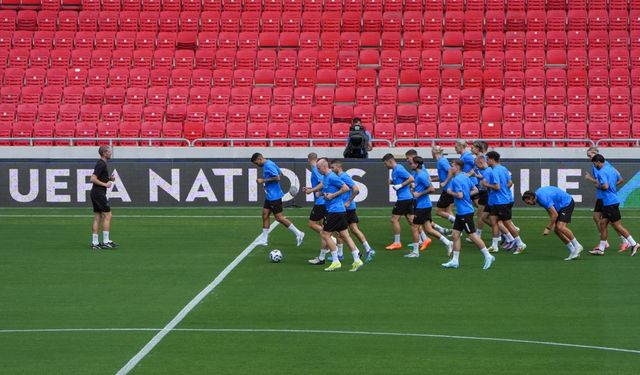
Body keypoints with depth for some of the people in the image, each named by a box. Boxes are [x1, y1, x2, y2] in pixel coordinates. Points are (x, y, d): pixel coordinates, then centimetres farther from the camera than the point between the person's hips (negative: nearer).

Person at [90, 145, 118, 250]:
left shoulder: (101, 163, 16)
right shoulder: (101, 164, -15)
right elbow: (93, 179, -22)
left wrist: (109, 178, 12)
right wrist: (105, 184, -18)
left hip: (95, 193, 10)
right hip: (99, 193, -10)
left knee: (97, 217, 8)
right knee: (108, 215, -7)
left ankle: (95, 242, 8)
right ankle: (106, 241, -7)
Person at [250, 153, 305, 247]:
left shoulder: (268, 165, -18)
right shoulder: (267, 164, 11)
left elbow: (277, 178, -26)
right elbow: (280, 173, 21)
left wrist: (263, 180, -20)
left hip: (274, 196, -10)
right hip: (269, 196, 10)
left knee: (279, 217, -6)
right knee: (265, 215, 9)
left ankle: (298, 234, 1)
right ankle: (264, 239, 12)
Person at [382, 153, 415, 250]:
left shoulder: (398, 169, -16)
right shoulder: (394, 170, 14)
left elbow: (411, 179, -22)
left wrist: (400, 185, -20)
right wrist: (391, 181, 7)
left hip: (403, 198, -10)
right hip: (408, 198, 10)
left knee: (394, 219, -3)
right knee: (411, 220, 9)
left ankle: (397, 243, 4)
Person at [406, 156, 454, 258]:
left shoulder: (421, 176, -18)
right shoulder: (416, 174, 12)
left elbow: (431, 189, -21)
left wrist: (419, 194, -18)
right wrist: (414, 189, 10)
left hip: (422, 206, -10)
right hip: (426, 205, 10)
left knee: (414, 227, -1)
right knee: (428, 229, 10)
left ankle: (415, 252, 8)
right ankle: (448, 243, 12)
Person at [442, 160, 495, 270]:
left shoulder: (456, 180, -17)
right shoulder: (465, 177, 12)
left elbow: (460, 195, -25)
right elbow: (475, 190, 17)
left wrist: (450, 192, -9)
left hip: (465, 212, -10)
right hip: (461, 212, 10)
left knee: (472, 235, -5)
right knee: (455, 234, 8)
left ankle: (488, 256, 0)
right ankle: (455, 261, 10)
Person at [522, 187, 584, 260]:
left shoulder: (543, 198, -29)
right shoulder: (537, 194, 1)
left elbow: (555, 214, -29)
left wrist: (548, 228, -21)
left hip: (567, 203, -10)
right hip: (560, 206, 10)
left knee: (560, 227, -23)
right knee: (556, 229, 2)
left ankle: (577, 247, -11)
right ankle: (572, 251, 5)